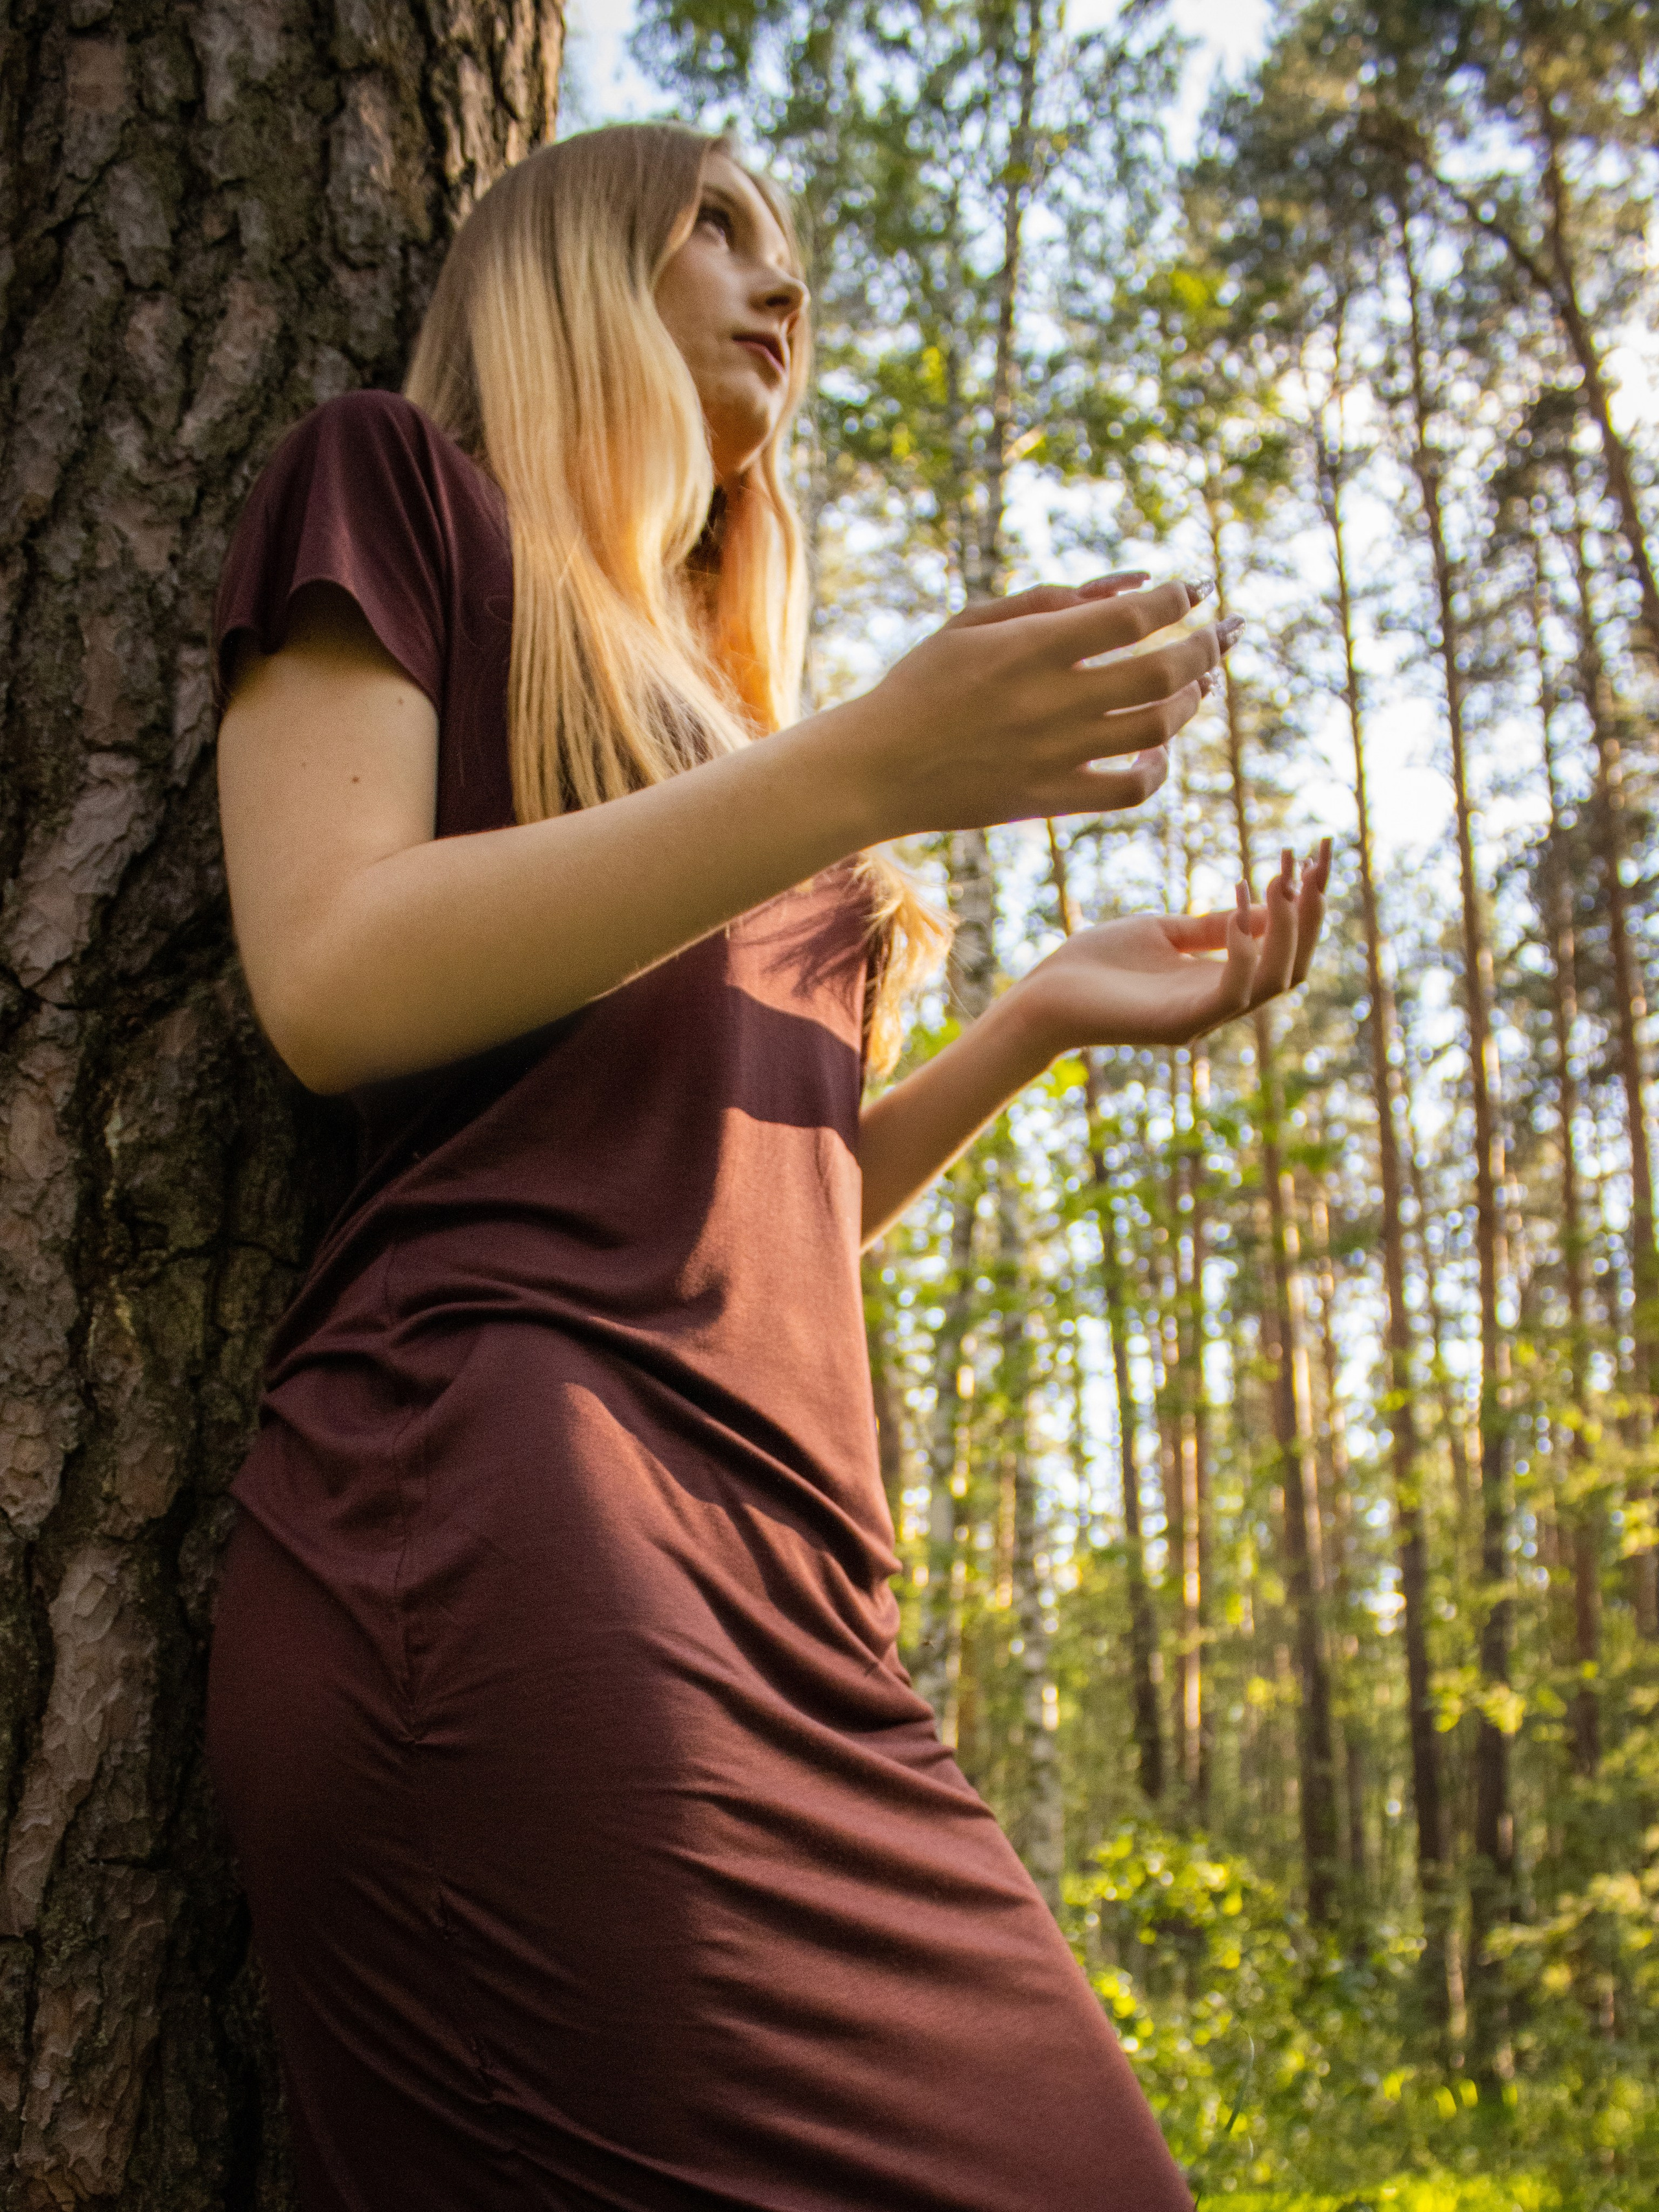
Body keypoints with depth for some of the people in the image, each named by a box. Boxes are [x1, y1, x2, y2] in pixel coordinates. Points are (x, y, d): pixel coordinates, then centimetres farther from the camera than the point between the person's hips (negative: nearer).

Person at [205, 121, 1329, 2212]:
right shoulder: (394, 482, 11)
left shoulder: (709, 693, 30)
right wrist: (872, 769, -11)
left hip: (776, 1575, 7)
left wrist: (1040, 1014, 13)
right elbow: (334, 984, -7)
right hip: (498, 1521, -7)